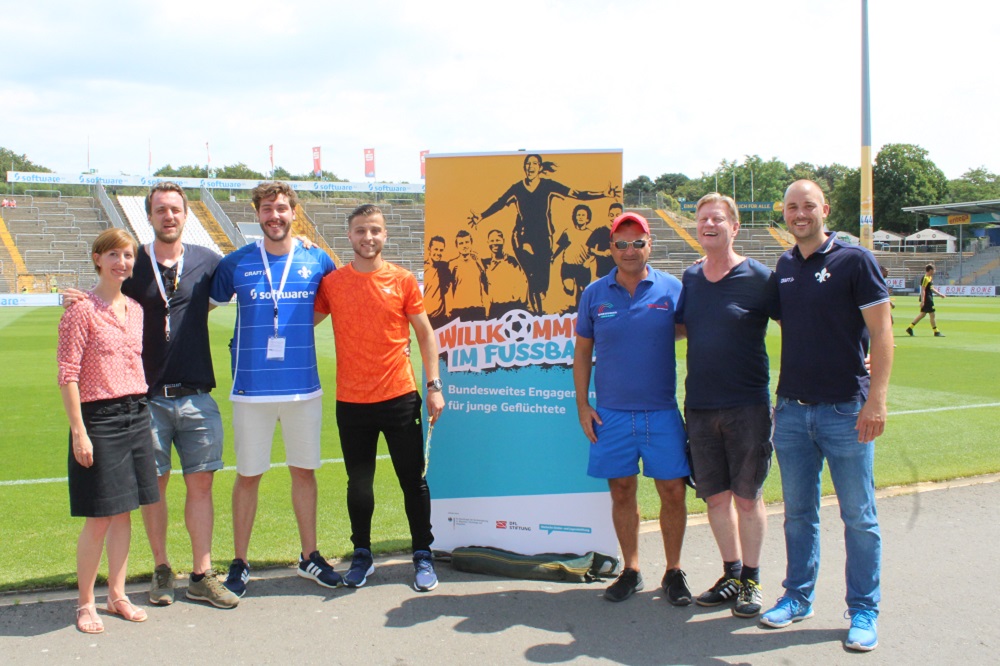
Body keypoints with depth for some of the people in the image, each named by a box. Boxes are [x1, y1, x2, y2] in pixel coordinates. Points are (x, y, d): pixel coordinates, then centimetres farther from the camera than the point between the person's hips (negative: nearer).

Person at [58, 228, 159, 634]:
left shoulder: (135, 309, 11)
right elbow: (68, 375, -11)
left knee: (124, 513, 12)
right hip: (98, 418, -6)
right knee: (98, 519, 0)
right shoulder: (82, 310, -9)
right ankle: (85, 604, 16)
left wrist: (141, 412, 13)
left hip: (136, 416, 6)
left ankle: (117, 595, 24)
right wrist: (78, 431, -15)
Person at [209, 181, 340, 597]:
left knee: (304, 470, 10)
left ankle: (310, 557, 24)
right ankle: (239, 564, 18)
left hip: (304, 387, 1)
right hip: (252, 388, -1)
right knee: (248, 475, 5)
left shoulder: (318, 262, 3)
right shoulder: (235, 264, 1)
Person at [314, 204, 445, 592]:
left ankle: (423, 556, 20)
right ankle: (361, 555, 29)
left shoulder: (403, 280, 0)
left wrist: (434, 386, -2)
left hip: (399, 397, -1)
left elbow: (425, 334, 4)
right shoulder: (331, 283, 3)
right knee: (359, 484, 12)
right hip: (351, 402, 1)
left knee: (413, 480, 6)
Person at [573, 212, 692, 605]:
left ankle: (674, 571, 19)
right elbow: (582, 351, 10)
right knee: (621, 492, 8)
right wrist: (582, 405, 4)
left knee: (673, 491, 1)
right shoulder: (595, 294, 4)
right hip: (611, 413, 1)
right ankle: (630, 571, 22)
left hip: (662, 411, -1)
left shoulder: (672, 289, 0)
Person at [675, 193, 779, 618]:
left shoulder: (759, 278, -5)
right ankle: (731, 574, 27)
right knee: (716, 497, 11)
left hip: (748, 406, -4)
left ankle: (751, 581, 18)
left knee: (747, 498, 3)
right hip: (699, 406, 4)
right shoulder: (690, 279, 8)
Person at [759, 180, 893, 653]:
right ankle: (798, 597, 27)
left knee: (859, 516, 4)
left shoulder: (854, 260, -6)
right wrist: (776, 398, 13)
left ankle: (864, 611, 16)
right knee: (799, 513, 14)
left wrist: (876, 399, -17)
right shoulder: (784, 267, 10)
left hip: (845, 410, -5)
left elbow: (881, 332, -9)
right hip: (791, 409, 5)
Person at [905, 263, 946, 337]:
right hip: (927, 298, -10)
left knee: (923, 314, 12)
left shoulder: (930, 278, 15)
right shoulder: (925, 278, -16)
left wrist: (939, 294, 25)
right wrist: (922, 301, -25)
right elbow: (922, 290, -21)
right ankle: (936, 332, 3)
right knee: (932, 314, -4)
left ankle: (910, 328, 13)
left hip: (929, 298, 10)